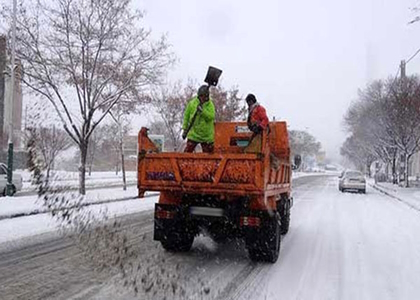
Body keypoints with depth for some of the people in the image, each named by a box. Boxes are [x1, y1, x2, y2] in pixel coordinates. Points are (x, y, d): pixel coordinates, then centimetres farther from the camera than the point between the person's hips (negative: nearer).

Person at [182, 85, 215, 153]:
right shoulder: (192, 103, -1)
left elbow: (211, 117, -18)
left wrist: (203, 111, -31)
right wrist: (185, 129, 4)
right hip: (194, 134, -1)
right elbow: (186, 116, 5)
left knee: (208, 154, 9)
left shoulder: (210, 105, -2)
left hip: (207, 135, 1)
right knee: (187, 151, -8)